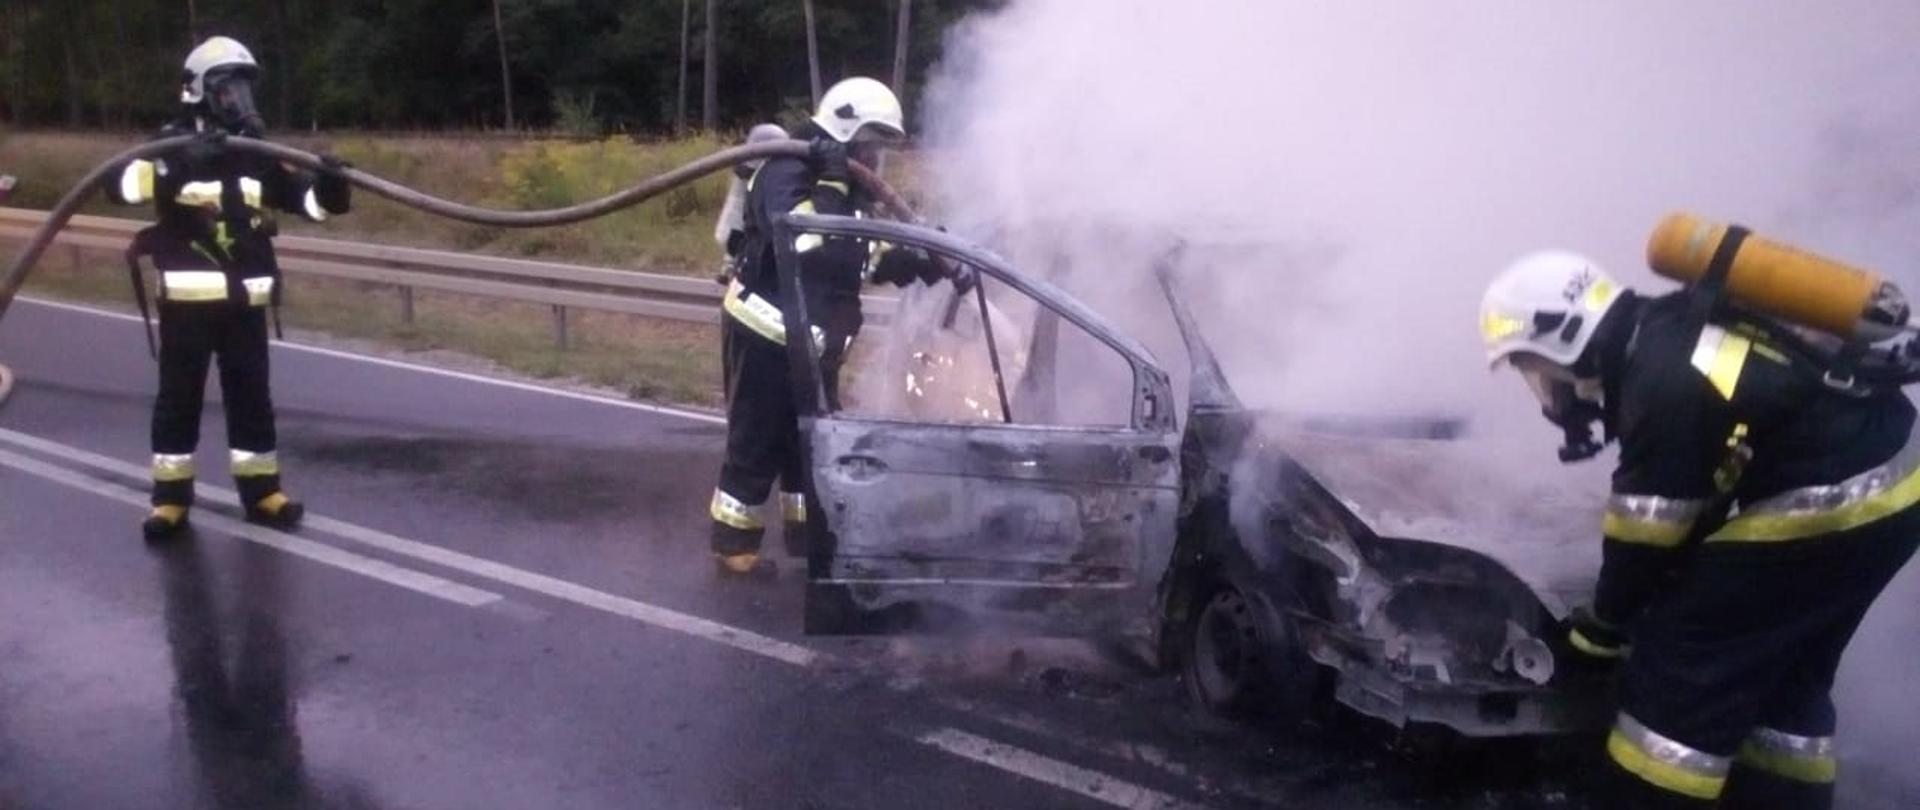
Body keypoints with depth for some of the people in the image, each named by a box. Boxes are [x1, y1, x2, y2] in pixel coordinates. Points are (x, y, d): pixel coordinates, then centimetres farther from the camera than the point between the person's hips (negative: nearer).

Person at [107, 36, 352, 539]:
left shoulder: (259, 153, 8)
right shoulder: (173, 145, -5)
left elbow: (311, 201, 9)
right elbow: (122, 186, -22)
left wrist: (331, 181, -14)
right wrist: (180, 163, -36)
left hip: (245, 302, 4)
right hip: (187, 299, -3)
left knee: (251, 398, 9)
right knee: (179, 399, 4)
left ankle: (261, 492, 19)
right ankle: (171, 498, 13)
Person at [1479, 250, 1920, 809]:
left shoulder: (1665, 381, -24)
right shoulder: (1673, 333, 6)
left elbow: (1648, 533, -14)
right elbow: (1685, 494, 16)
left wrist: (1599, 628, 2)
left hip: (1830, 506, -10)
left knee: (1680, 664, -3)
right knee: (1784, 672, 20)